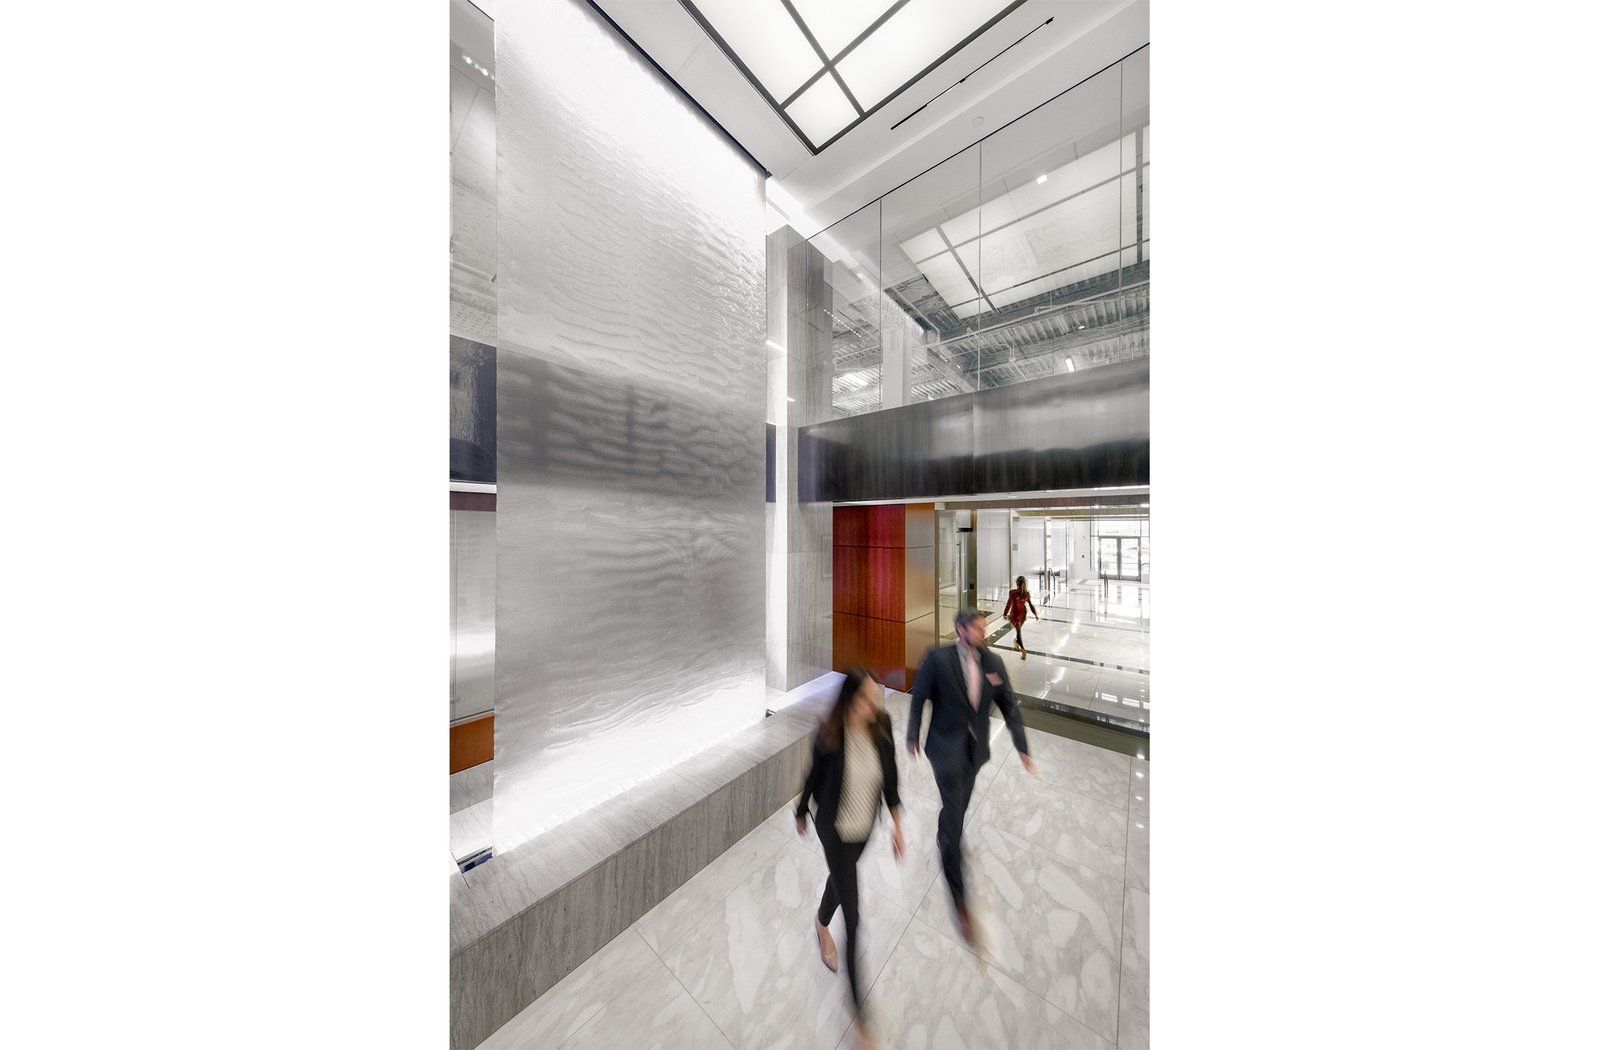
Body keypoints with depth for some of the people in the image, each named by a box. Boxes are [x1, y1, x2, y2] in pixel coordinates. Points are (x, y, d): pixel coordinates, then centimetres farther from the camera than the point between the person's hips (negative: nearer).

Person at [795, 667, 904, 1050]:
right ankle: (859, 1012, 33)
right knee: (854, 916, 8)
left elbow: (890, 775, -6)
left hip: (865, 826, 4)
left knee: (841, 877, 30)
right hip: (836, 830, -4)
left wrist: (897, 824, -1)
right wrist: (800, 814, 3)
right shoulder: (829, 735, -30)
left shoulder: (882, 726, -21)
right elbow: (814, 778, -13)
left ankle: (821, 924, 64)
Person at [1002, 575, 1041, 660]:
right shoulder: (1027, 593, -6)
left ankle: (1023, 649, -15)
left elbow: (1009, 604, -14)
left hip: (1015, 613, -5)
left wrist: (1005, 614, -3)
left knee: (1018, 631, -3)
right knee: (1019, 629, 24)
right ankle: (1017, 644, 42)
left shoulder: (1013, 592, -18)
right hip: (1023, 613, 5)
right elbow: (1031, 605, 2)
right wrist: (1035, 614, 14)